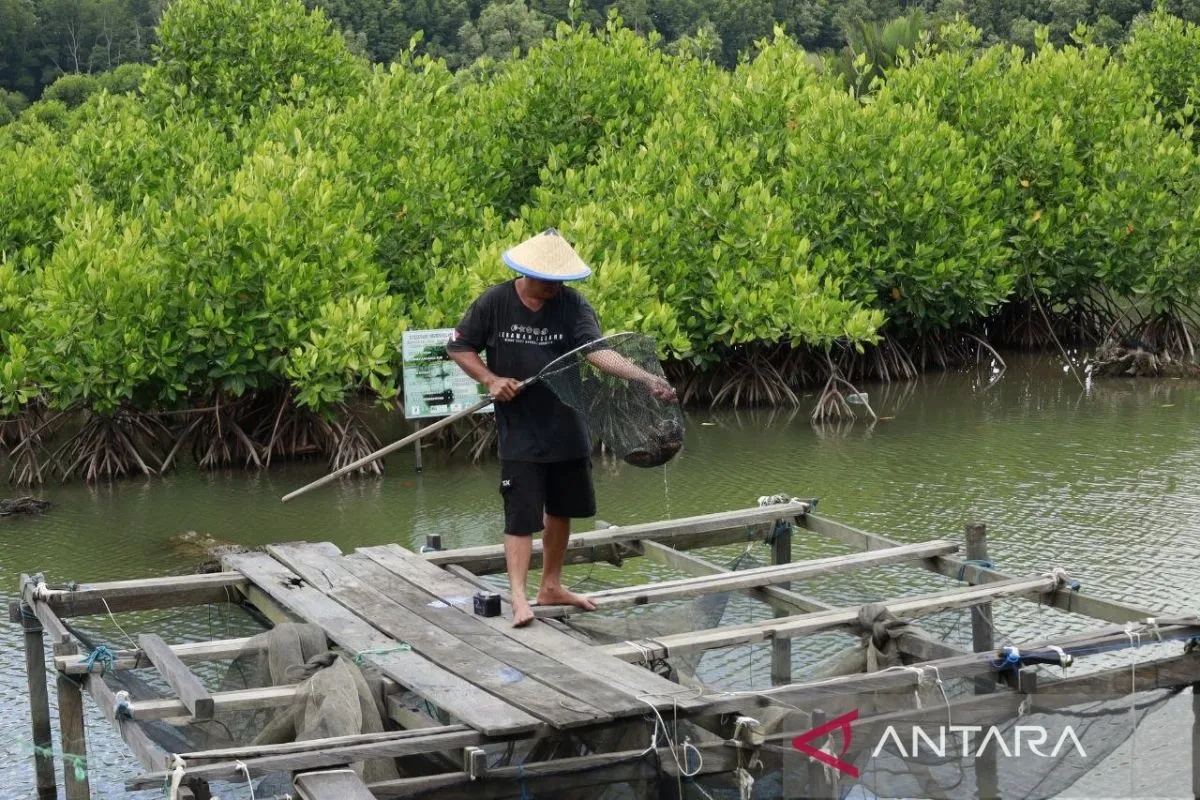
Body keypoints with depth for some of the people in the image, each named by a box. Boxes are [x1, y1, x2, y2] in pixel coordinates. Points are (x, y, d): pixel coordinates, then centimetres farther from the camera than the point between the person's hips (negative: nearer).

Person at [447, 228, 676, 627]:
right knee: (522, 514, -8)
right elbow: (459, 346, 1)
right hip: (519, 432, -4)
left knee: (561, 510, 16)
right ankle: (518, 598, -8)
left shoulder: (573, 305, -8)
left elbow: (598, 351, -20)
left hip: (568, 428, 4)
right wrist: (490, 380, -15)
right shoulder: (493, 303, -10)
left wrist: (646, 377, -35)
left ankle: (551, 587, 31)